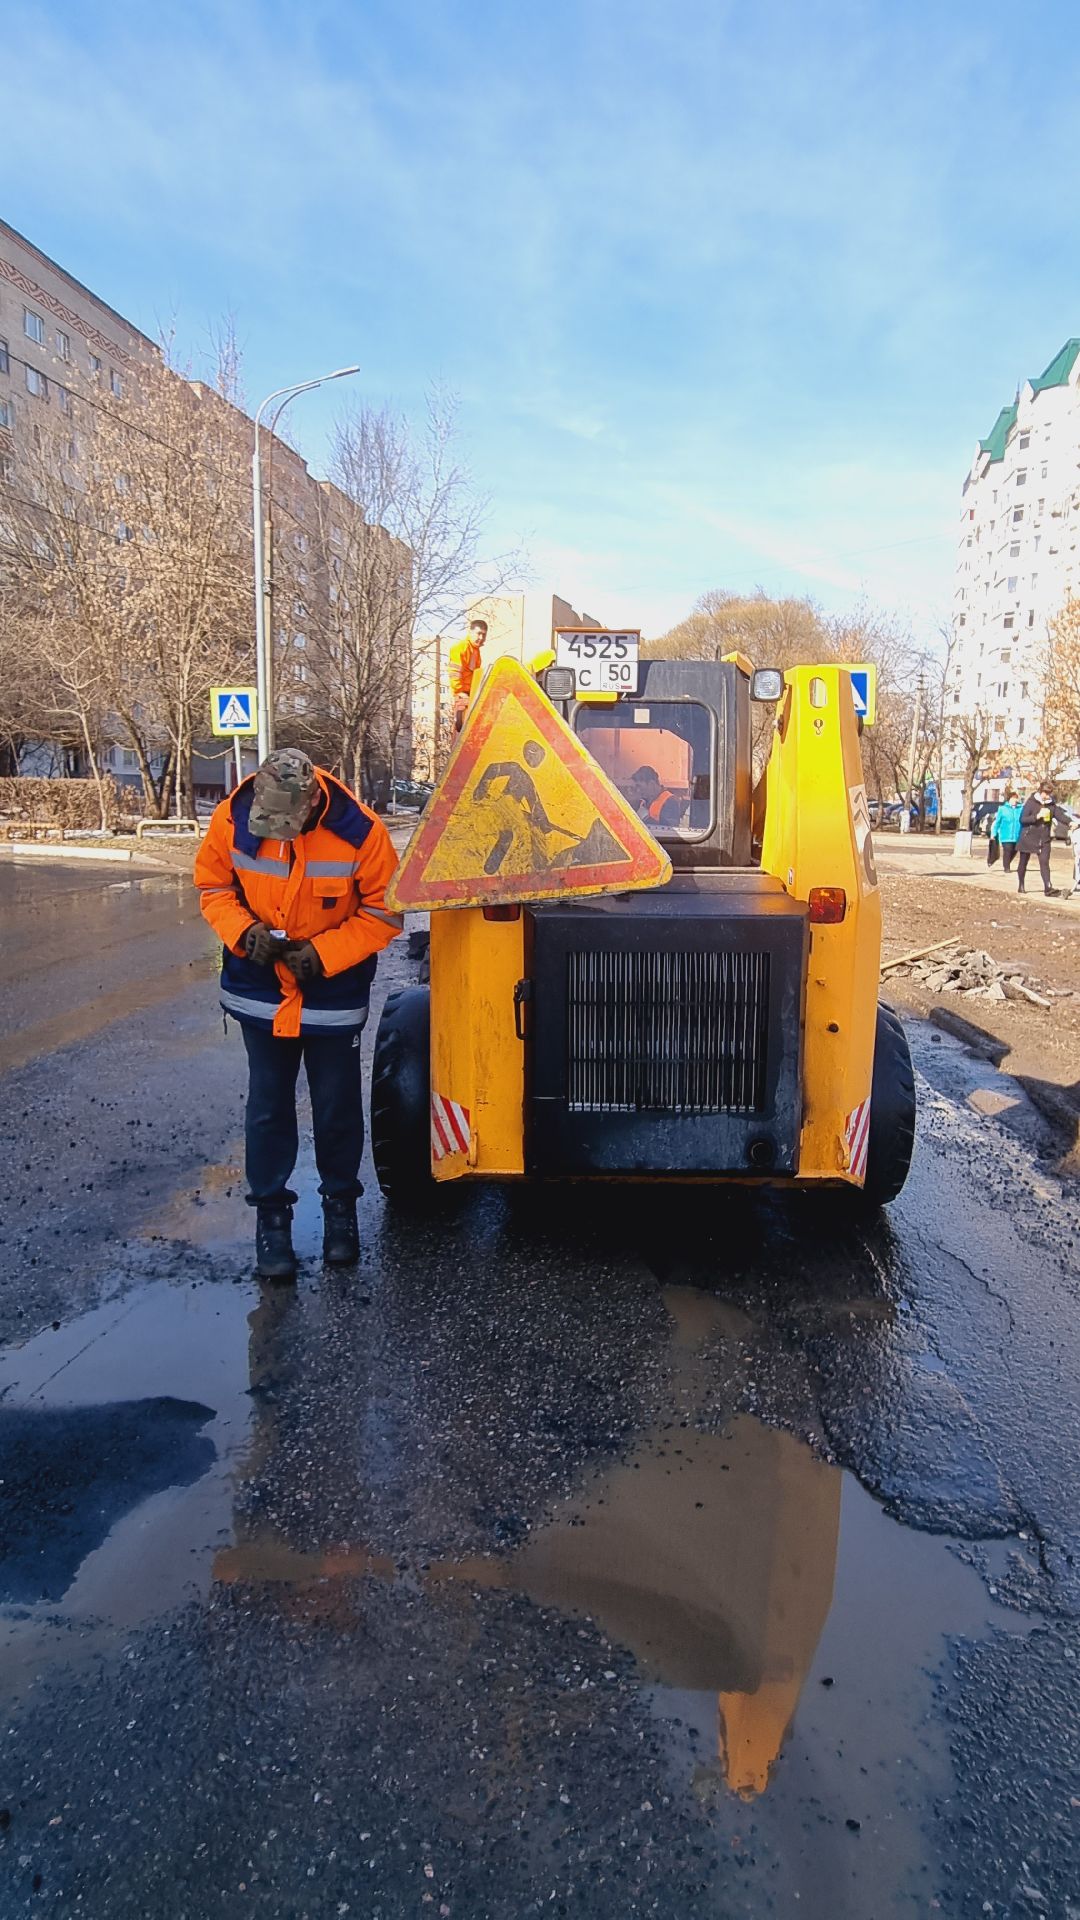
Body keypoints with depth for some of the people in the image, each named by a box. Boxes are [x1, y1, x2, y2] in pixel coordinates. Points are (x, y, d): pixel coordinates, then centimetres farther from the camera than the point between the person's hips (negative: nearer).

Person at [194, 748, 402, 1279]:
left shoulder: (359, 831, -21)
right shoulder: (232, 819, -15)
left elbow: (384, 912, -12)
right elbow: (213, 885, 1)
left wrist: (324, 952, -21)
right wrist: (243, 930, -18)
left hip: (334, 995, -1)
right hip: (260, 992, 2)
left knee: (337, 1105, 9)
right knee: (268, 1106, 8)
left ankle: (340, 1203, 30)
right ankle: (271, 1213, 23)